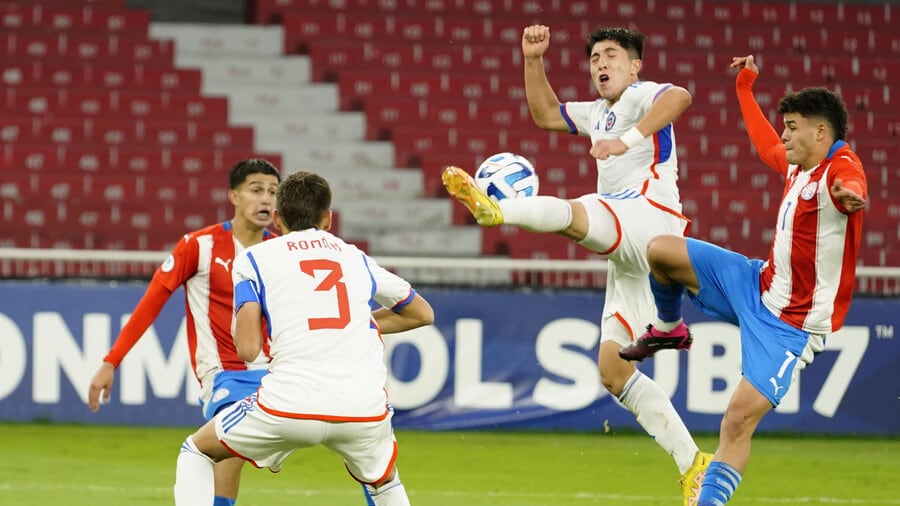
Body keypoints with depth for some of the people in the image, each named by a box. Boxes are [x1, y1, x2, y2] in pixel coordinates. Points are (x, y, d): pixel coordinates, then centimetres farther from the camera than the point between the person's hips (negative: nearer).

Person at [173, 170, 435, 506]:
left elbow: (248, 348, 0)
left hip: (290, 403, -3)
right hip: (365, 409, 3)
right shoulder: (356, 258, 21)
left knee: (195, 453, 21)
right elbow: (423, 314, 33)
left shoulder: (253, 259, 11)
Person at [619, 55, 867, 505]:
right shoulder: (797, 164, 5)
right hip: (757, 283, 8)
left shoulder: (840, 167, -23)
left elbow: (851, 188, -50)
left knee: (739, 420, -17)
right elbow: (764, 144, 30)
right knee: (661, 250, 5)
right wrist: (745, 88, 37)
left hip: (790, 324, -8)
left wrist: (848, 195, -73)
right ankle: (668, 329, 34)